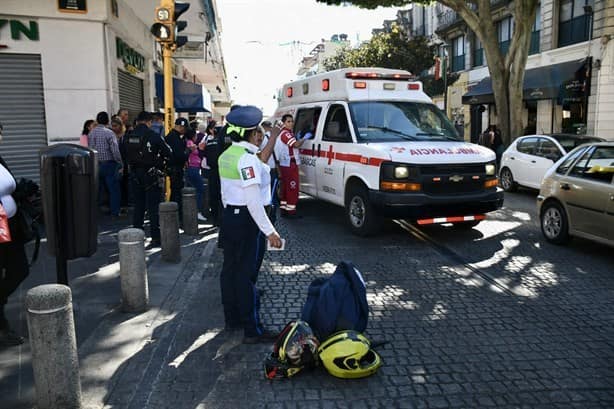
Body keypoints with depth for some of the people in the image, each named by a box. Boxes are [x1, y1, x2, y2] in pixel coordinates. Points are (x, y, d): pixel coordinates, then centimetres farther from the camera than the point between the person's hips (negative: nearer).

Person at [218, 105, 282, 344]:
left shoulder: (226, 155, 9)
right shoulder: (247, 158, -19)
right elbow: (253, 201, -24)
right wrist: (269, 231, -22)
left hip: (228, 215, 9)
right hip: (245, 219, -9)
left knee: (230, 267, 15)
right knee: (245, 273, -5)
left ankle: (232, 318, 29)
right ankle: (252, 330, 4)